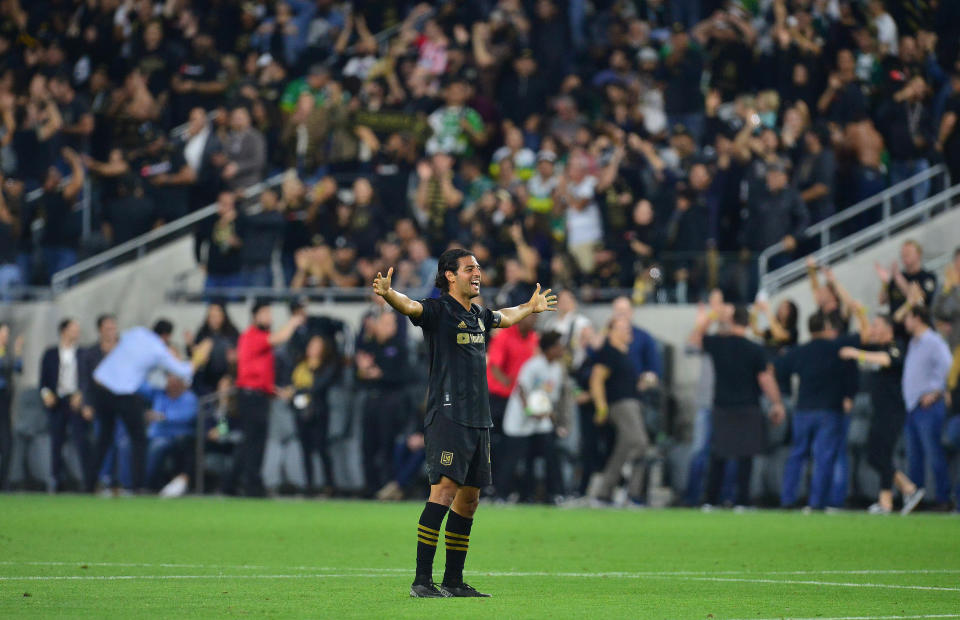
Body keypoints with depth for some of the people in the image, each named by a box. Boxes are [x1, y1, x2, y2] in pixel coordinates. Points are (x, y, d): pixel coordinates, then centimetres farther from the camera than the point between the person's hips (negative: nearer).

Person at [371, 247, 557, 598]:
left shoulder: (479, 316, 19)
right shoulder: (438, 310, -4)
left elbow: (505, 317, 42)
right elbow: (410, 306, -25)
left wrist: (531, 307, 58)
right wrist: (388, 295, -46)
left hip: (478, 420, 8)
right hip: (447, 417, -8)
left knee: (469, 499, 9)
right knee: (444, 489, -17)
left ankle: (453, 581, 15)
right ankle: (422, 581, -18)